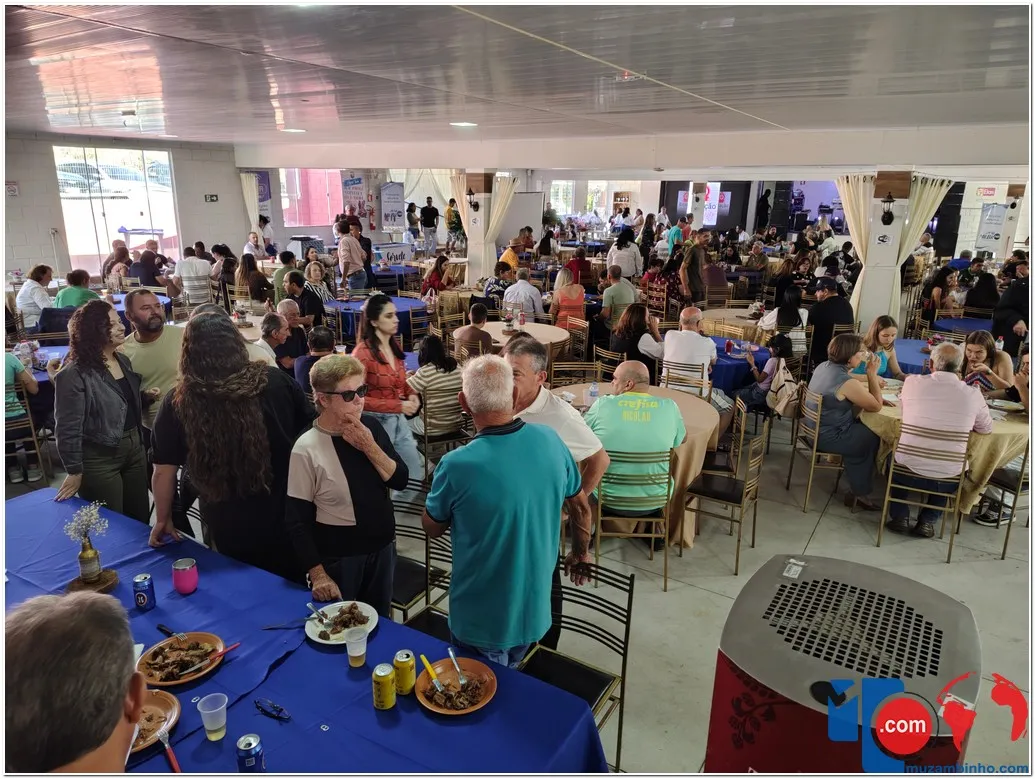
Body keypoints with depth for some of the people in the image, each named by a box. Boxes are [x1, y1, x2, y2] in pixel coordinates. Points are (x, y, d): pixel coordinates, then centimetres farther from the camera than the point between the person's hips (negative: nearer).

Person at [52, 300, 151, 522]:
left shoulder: (124, 360, 6)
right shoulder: (74, 375, -19)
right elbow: (68, 428, -17)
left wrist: (145, 397, 1)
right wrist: (74, 471, -13)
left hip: (134, 447, 7)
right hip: (99, 458, -7)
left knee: (141, 518, 18)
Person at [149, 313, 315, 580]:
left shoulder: (176, 405, -13)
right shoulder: (275, 382, -13)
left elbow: (163, 473, -5)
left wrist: (163, 520, 12)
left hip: (231, 532, 0)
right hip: (289, 519, 1)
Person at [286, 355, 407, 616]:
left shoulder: (371, 426, -6)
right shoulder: (306, 449, -19)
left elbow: (400, 480, -6)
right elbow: (297, 520, -15)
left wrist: (370, 447, -21)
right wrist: (318, 574, -16)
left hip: (383, 548, 4)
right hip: (338, 559, -4)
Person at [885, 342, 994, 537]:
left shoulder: (912, 382, -9)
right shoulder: (973, 394, -7)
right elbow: (986, 428, 9)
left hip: (908, 468, 0)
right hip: (947, 476, 1)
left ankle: (900, 516, 26)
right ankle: (927, 520, 26)